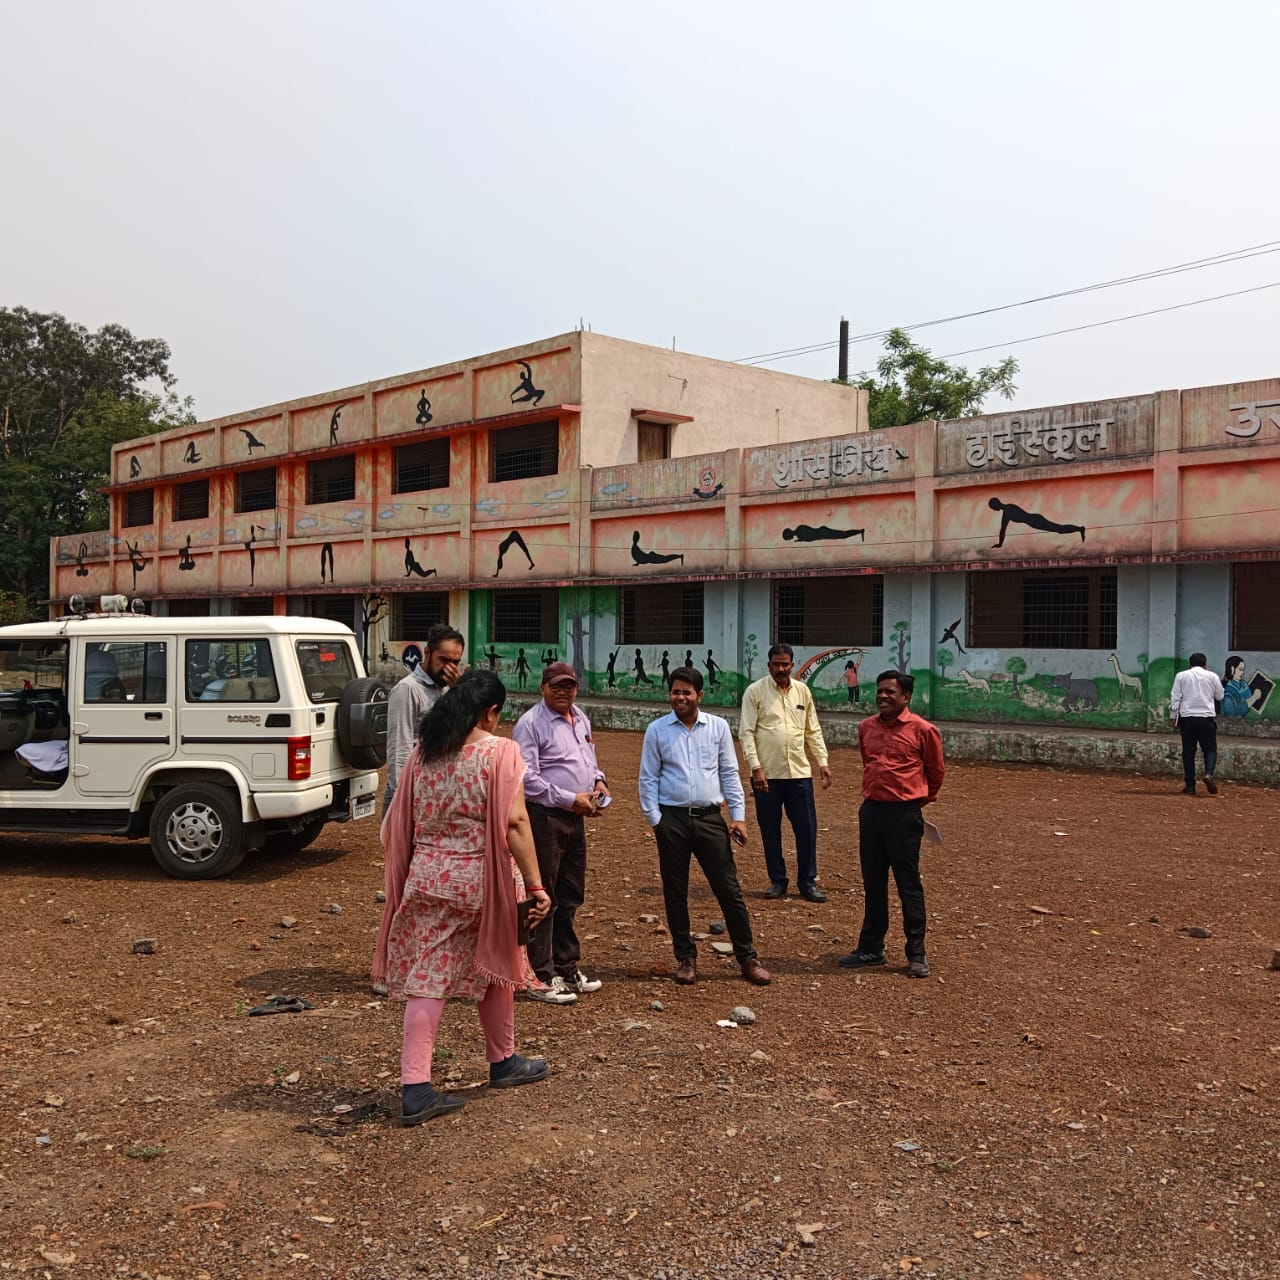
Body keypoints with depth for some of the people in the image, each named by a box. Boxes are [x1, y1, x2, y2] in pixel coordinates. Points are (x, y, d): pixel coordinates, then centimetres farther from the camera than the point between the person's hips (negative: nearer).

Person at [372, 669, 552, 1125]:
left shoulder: (422, 752, 4)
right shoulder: (500, 752, -11)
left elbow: (397, 823, 6)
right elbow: (514, 824, -19)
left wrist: (402, 876, 16)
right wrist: (534, 886, -17)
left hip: (426, 878, 3)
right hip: (481, 881, -3)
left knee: (425, 978, 4)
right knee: (493, 967, 18)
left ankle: (415, 1088, -1)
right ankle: (503, 1062, 35)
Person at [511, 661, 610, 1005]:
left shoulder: (581, 719, 13)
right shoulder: (530, 724, -13)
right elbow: (527, 778, -19)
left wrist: (598, 780, 6)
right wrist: (570, 799, -18)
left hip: (575, 818, 8)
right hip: (544, 818, -8)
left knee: (570, 898, 16)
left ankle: (568, 969, 28)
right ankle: (541, 979, 6)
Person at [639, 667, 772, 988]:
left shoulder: (718, 727, 4)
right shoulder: (656, 730, 1)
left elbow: (730, 774, 5)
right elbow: (648, 778, 3)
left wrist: (738, 815, -1)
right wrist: (654, 819, -3)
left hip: (710, 818, 0)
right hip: (672, 820, 0)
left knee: (729, 889, 1)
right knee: (675, 892, 8)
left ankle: (747, 958, 11)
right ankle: (686, 958, 21)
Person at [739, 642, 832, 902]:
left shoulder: (803, 691, 9)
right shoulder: (755, 691, -3)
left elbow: (813, 730, 14)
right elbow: (746, 732, -6)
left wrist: (822, 761, 5)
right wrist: (755, 767, -14)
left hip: (799, 772, 3)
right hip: (767, 773, -2)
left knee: (807, 827, 2)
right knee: (770, 829, 6)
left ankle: (808, 882, 14)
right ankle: (777, 881, 19)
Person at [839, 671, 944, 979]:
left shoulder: (922, 730, -7)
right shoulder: (866, 727, 8)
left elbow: (936, 771, 7)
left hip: (904, 814, -5)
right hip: (870, 811, 5)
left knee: (909, 885, 1)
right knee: (872, 883, 12)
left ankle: (916, 954, 11)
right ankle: (871, 948, 23)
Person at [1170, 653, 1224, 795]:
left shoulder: (1181, 676, 4)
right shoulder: (1212, 676, 5)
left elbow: (1175, 698, 0)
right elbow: (1220, 696, 15)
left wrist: (1173, 717, 5)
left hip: (1187, 717, 0)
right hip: (1207, 717, 0)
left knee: (1188, 751, 6)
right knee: (1210, 749, 7)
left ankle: (1189, 785, 4)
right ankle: (1209, 774, -20)